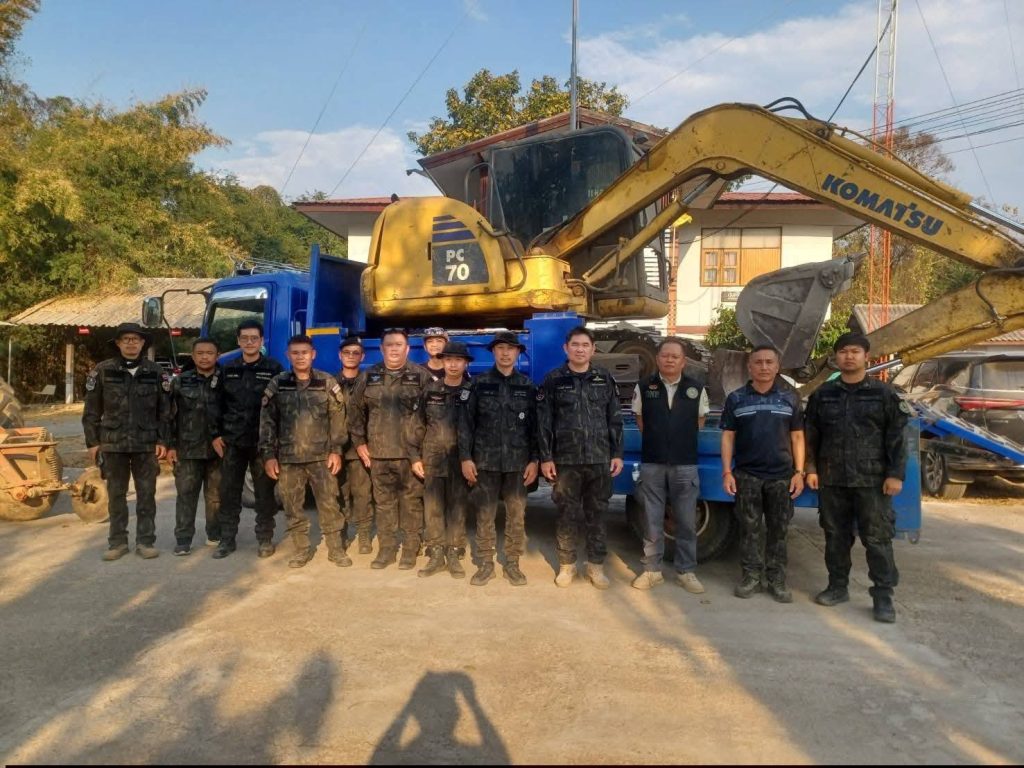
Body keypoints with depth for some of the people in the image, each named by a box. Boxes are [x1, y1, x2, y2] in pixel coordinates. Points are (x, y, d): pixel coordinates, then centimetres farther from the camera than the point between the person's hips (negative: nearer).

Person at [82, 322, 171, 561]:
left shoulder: (156, 373, 3)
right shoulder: (102, 371, 1)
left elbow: (165, 411, 4)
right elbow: (91, 411, 4)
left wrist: (163, 441, -2)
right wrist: (92, 442, 0)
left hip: (147, 444, 0)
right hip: (113, 444, 0)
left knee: (146, 494, 5)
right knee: (116, 494, 8)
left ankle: (145, 541, 14)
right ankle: (117, 541, 18)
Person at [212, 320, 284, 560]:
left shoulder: (274, 368, -2)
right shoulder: (228, 369, 9)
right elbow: (217, 404, 10)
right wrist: (216, 434, 3)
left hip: (263, 441, -3)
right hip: (232, 441, 3)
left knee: (264, 492, 6)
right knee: (228, 491, 7)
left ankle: (265, 539, 17)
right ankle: (227, 539, 19)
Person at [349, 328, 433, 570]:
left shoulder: (421, 376, -3)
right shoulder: (369, 376, 7)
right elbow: (356, 410, 13)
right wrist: (359, 442, 8)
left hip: (411, 452, -3)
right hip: (379, 453, 3)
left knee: (411, 502, 4)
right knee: (383, 502, 11)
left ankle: (410, 549, 15)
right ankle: (386, 548, 21)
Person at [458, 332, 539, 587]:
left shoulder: (527, 386, 6)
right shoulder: (479, 383, 3)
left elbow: (535, 425, 5)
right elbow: (466, 422, 1)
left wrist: (534, 460, -2)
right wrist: (465, 457, -5)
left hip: (519, 461, 1)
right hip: (485, 460, 0)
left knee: (516, 516, 5)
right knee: (484, 516, 5)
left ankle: (512, 564, 17)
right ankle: (485, 564, 16)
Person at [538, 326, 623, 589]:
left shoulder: (605, 379, 6)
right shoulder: (553, 380, 0)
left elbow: (615, 420, 8)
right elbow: (544, 422, -1)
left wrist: (617, 454, 3)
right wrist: (545, 458, -6)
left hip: (600, 460, 2)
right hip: (565, 460, -1)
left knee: (596, 514, 9)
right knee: (567, 514, 6)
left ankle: (596, 565, 21)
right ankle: (567, 565, 20)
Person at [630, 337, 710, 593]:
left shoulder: (696, 389, 0)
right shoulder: (644, 387, -1)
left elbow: (700, 420, 14)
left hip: (685, 464, 0)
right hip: (652, 463, 0)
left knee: (686, 521, 6)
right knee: (652, 520, 7)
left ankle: (686, 571, 19)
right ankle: (652, 570, 18)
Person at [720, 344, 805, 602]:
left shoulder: (790, 398, 6)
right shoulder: (736, 399, 4)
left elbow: (797, 437, 7)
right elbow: (728, 437, 4)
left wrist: (799, 472, 0)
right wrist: (727, 472, -3)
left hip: (781, 475, 1)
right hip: (746, 475, 0)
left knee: (778, 530, 7)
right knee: (749, 529, 5)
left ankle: (776, 580, 17)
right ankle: (751, 575, 16)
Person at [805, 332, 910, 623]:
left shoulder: (884, 393, 0)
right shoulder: (823, 394, 8)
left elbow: (897, 437, -2)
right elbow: (811, 435, 10)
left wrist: (895, 474, -9)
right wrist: (811, 469, 3)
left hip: (872, 479, -3)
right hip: (831, 479, 3)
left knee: (877, 538, 0)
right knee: (836, 536, 11)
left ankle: (883, 596, 10)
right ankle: (838, 587, 25)